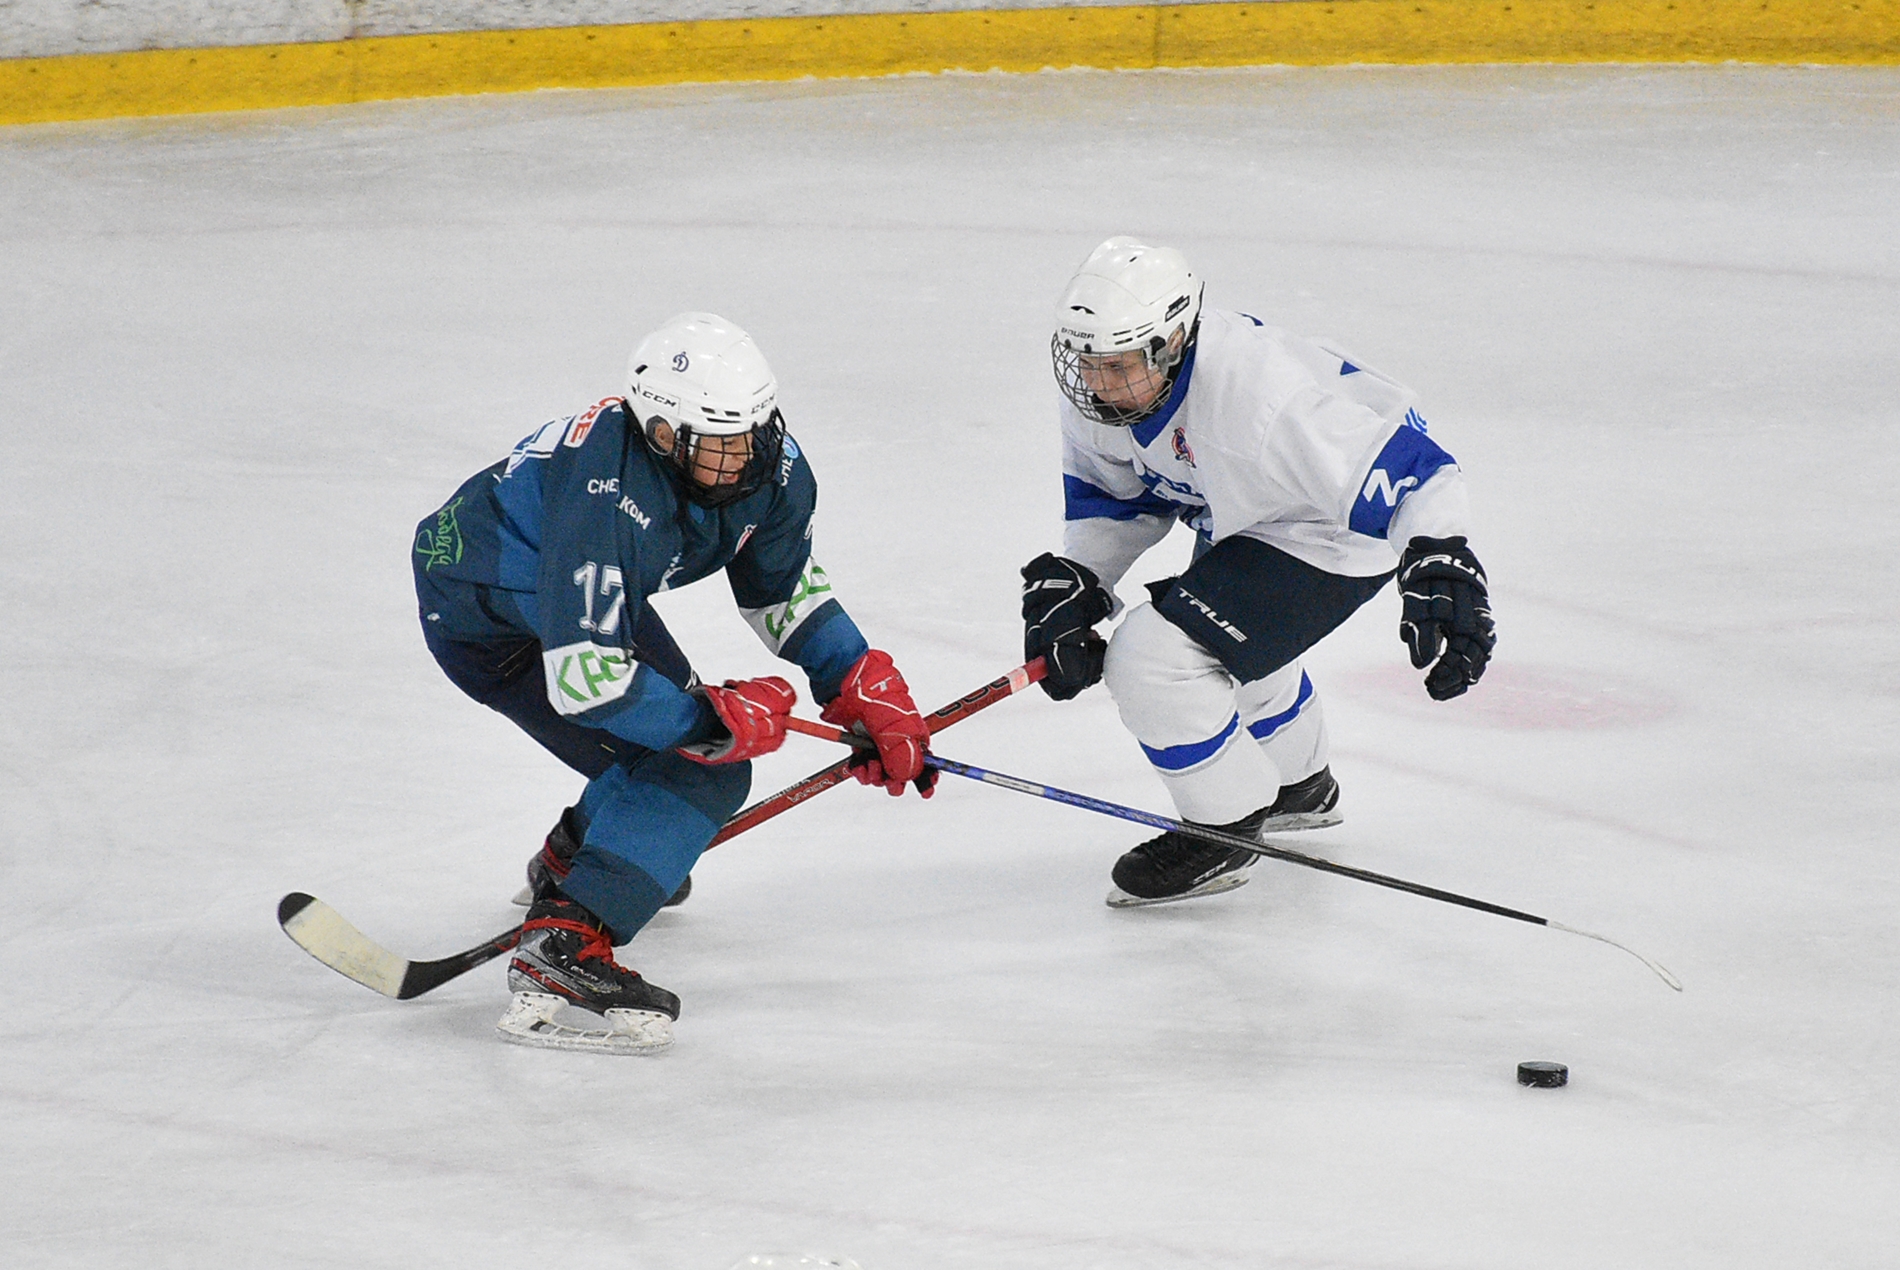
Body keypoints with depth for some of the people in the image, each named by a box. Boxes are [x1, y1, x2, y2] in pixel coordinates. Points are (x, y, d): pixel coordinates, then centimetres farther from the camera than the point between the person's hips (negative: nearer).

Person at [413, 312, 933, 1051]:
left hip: (585, 595, 9)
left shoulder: (770, 470, -16)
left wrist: (872, 699, -4)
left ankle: (567, 865, 51)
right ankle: (560, 950, -27)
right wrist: (719, 721, -34)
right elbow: (580, 680, -41)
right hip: (483, 614, -9)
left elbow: (787, 593, 4)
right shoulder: (604, 500, -41)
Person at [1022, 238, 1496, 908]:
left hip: (1328, 539, -9)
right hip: (1237, 522, 9)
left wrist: (1440, 573, -50)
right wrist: (1070, 590, -12)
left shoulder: (1260, 394, -41)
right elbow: (1109, 496, 1)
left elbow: (1408, 472, -40)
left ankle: (1225, 833, 3)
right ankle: (1299, 788, 63)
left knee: (1151, 657, -19)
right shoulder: (1097, 390, -17)